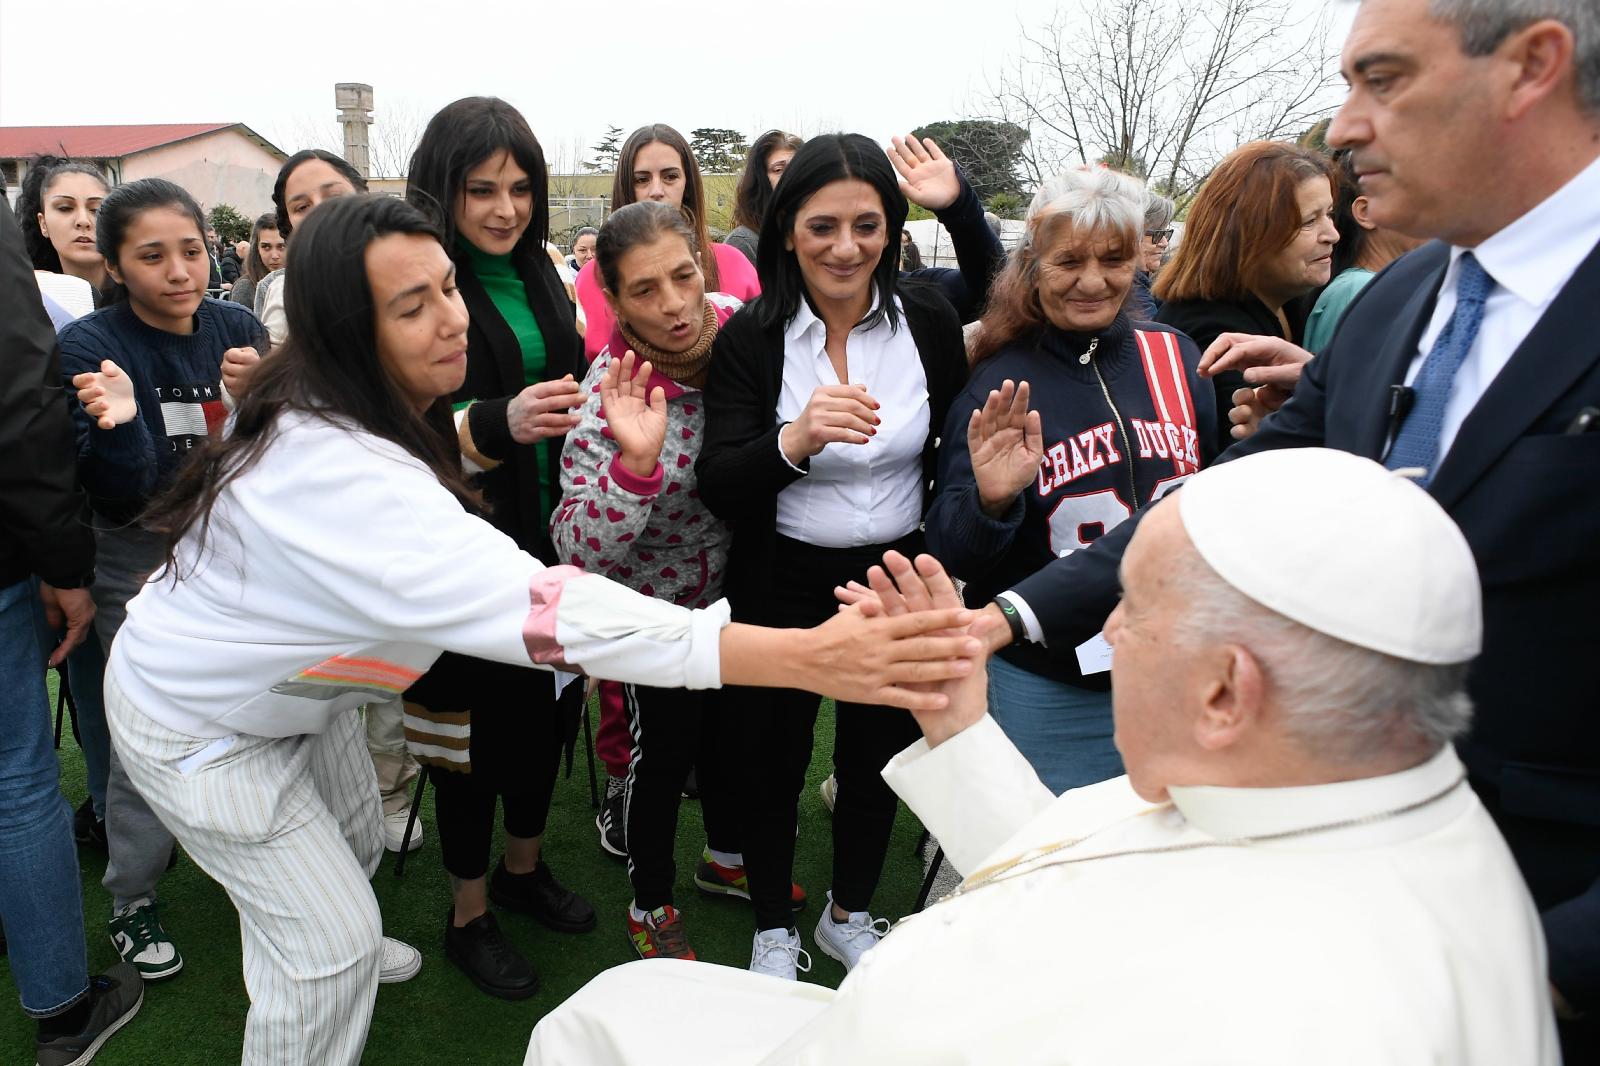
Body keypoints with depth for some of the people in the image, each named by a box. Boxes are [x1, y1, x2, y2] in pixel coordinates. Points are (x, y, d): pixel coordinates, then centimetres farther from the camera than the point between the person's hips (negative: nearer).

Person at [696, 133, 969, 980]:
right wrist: (794, 440, -38)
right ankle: (773, 930, 39)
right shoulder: (750, 338, -12)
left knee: (878, 756, 18)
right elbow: (718, 489, -19)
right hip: (783, 585, -2)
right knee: (774, 760, 13)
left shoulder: (929, 321, -6)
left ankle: (849, 915, 45)